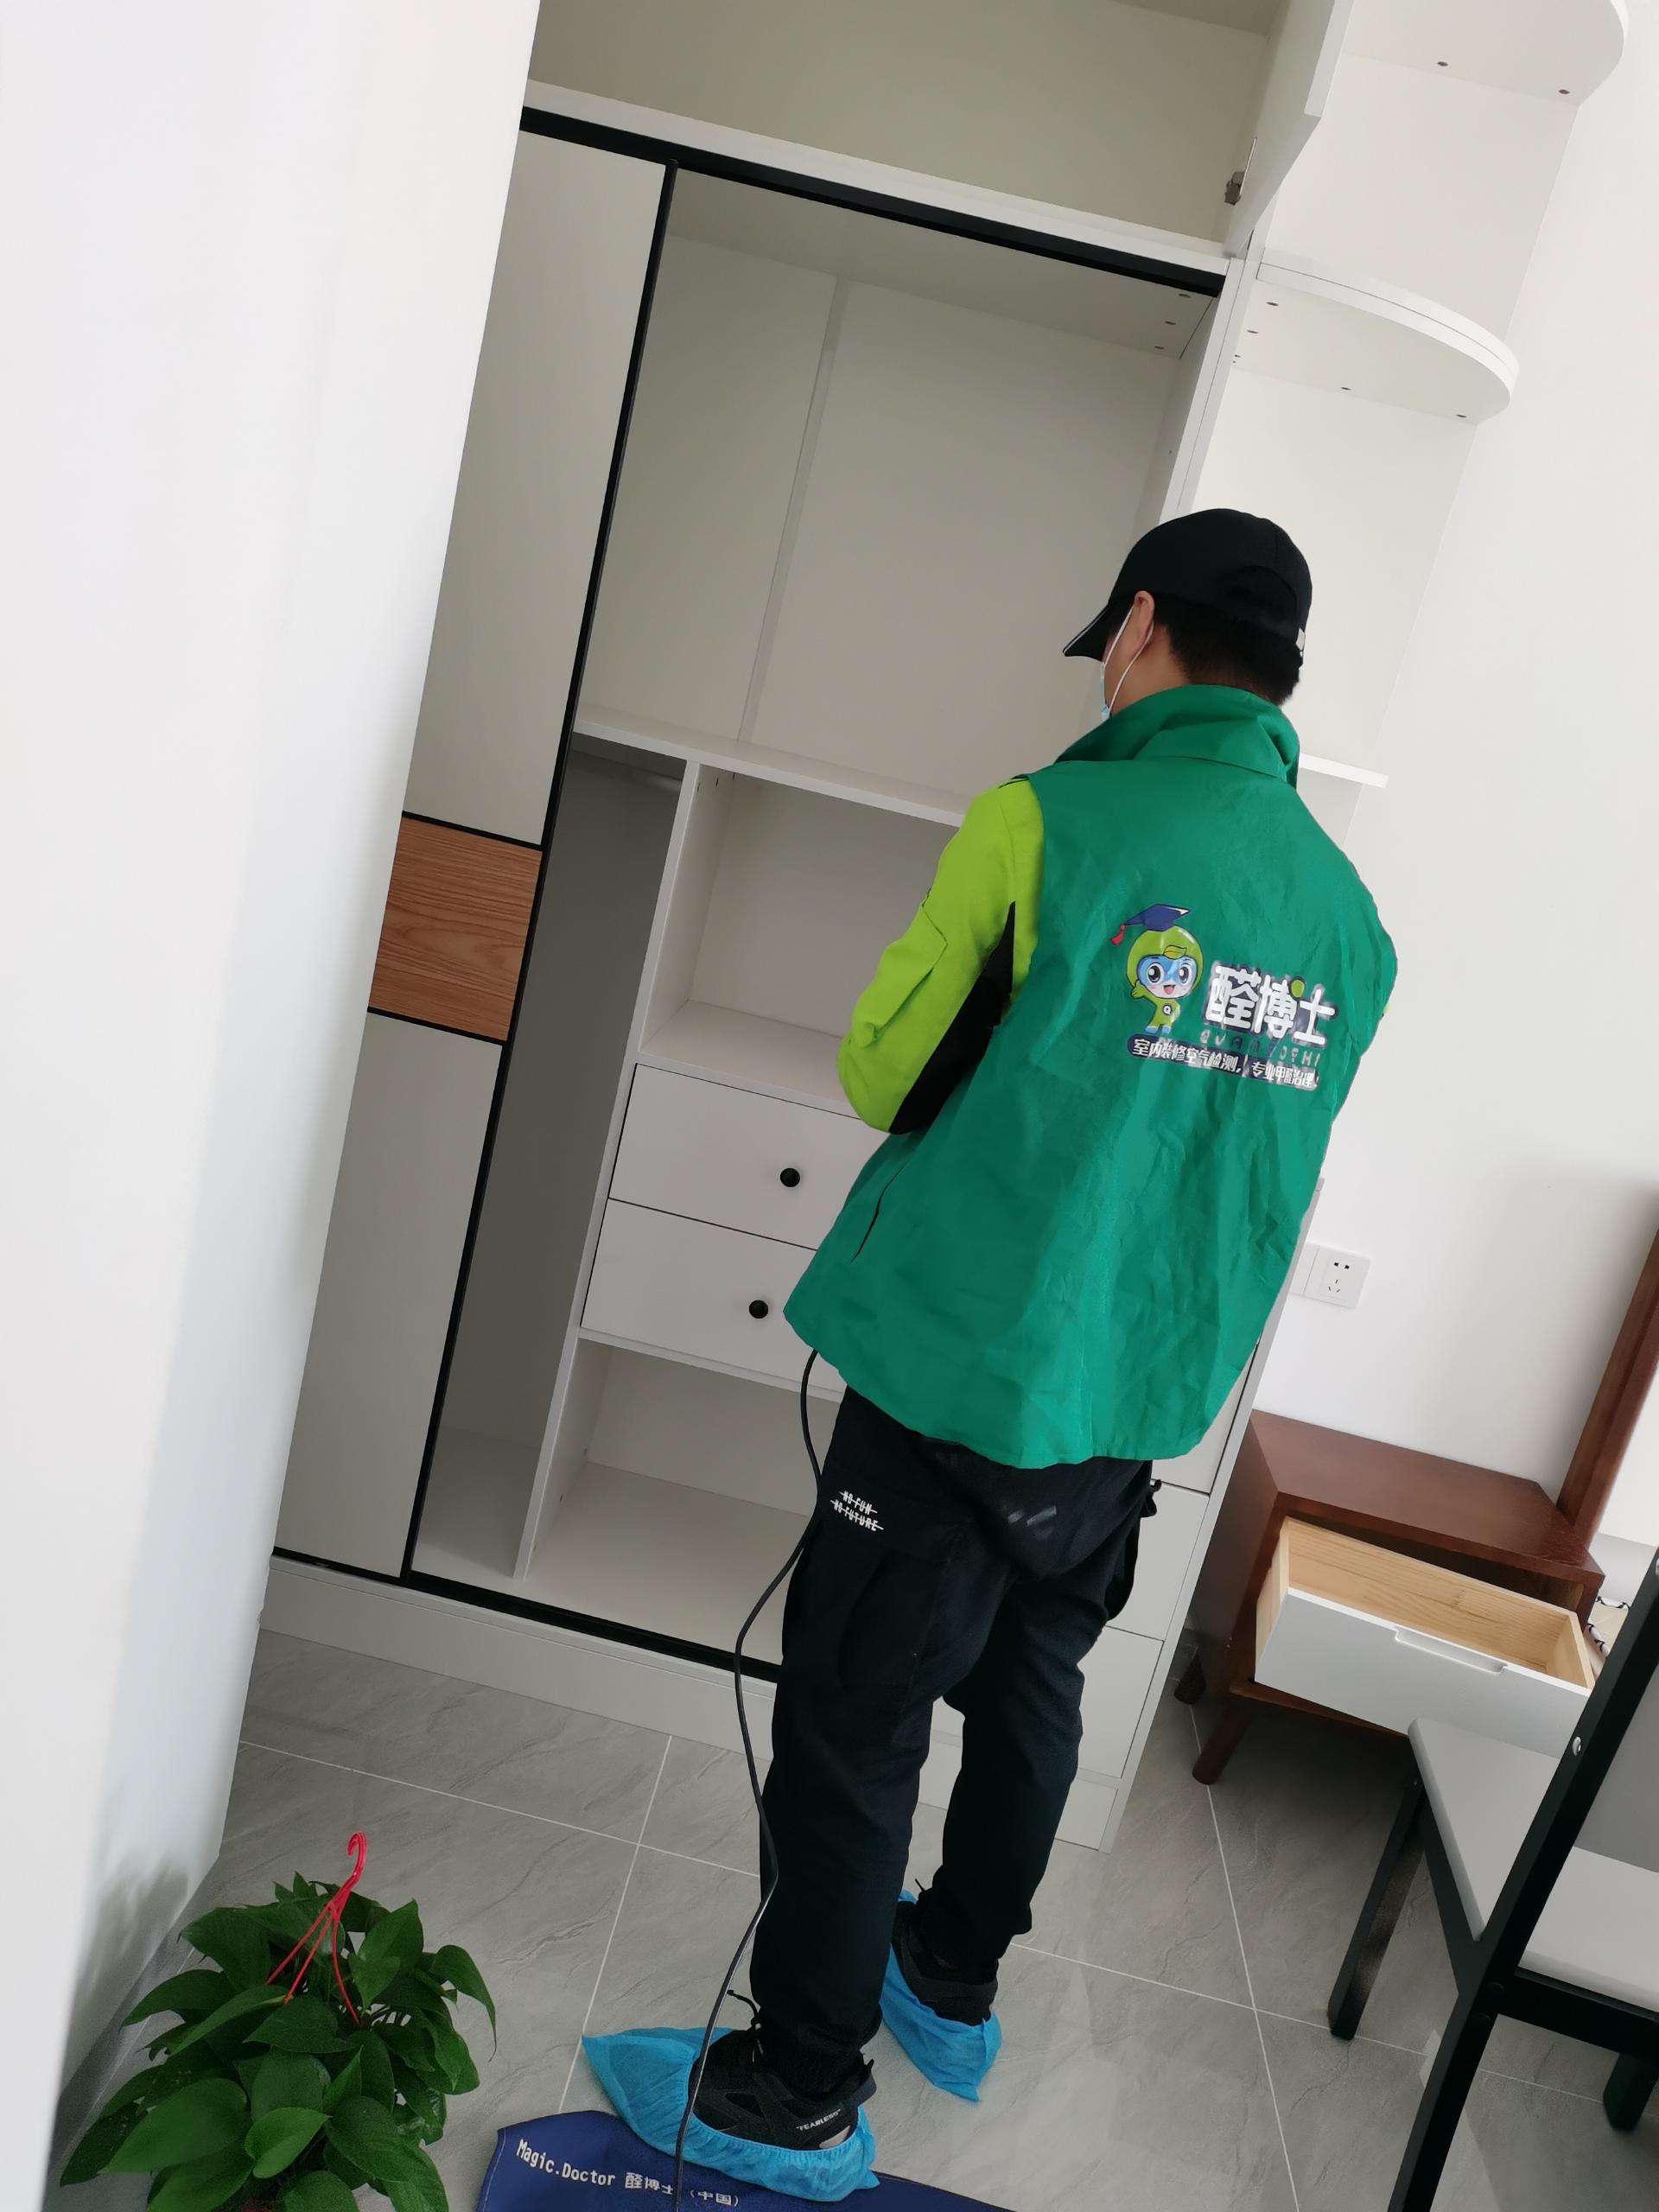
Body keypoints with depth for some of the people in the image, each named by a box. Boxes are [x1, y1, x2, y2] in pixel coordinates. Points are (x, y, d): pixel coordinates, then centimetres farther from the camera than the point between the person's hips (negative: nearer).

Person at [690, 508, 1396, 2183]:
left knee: (853, 1728, 10)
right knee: (1032, 1690, 25)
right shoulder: (1349, 916, 2)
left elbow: (883, 1073, -7)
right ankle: (955, 1987, 46)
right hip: (1144, 1401, 7)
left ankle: (798, 2092, 27)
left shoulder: (1048, 825, -16)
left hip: (963, 1375, -6)